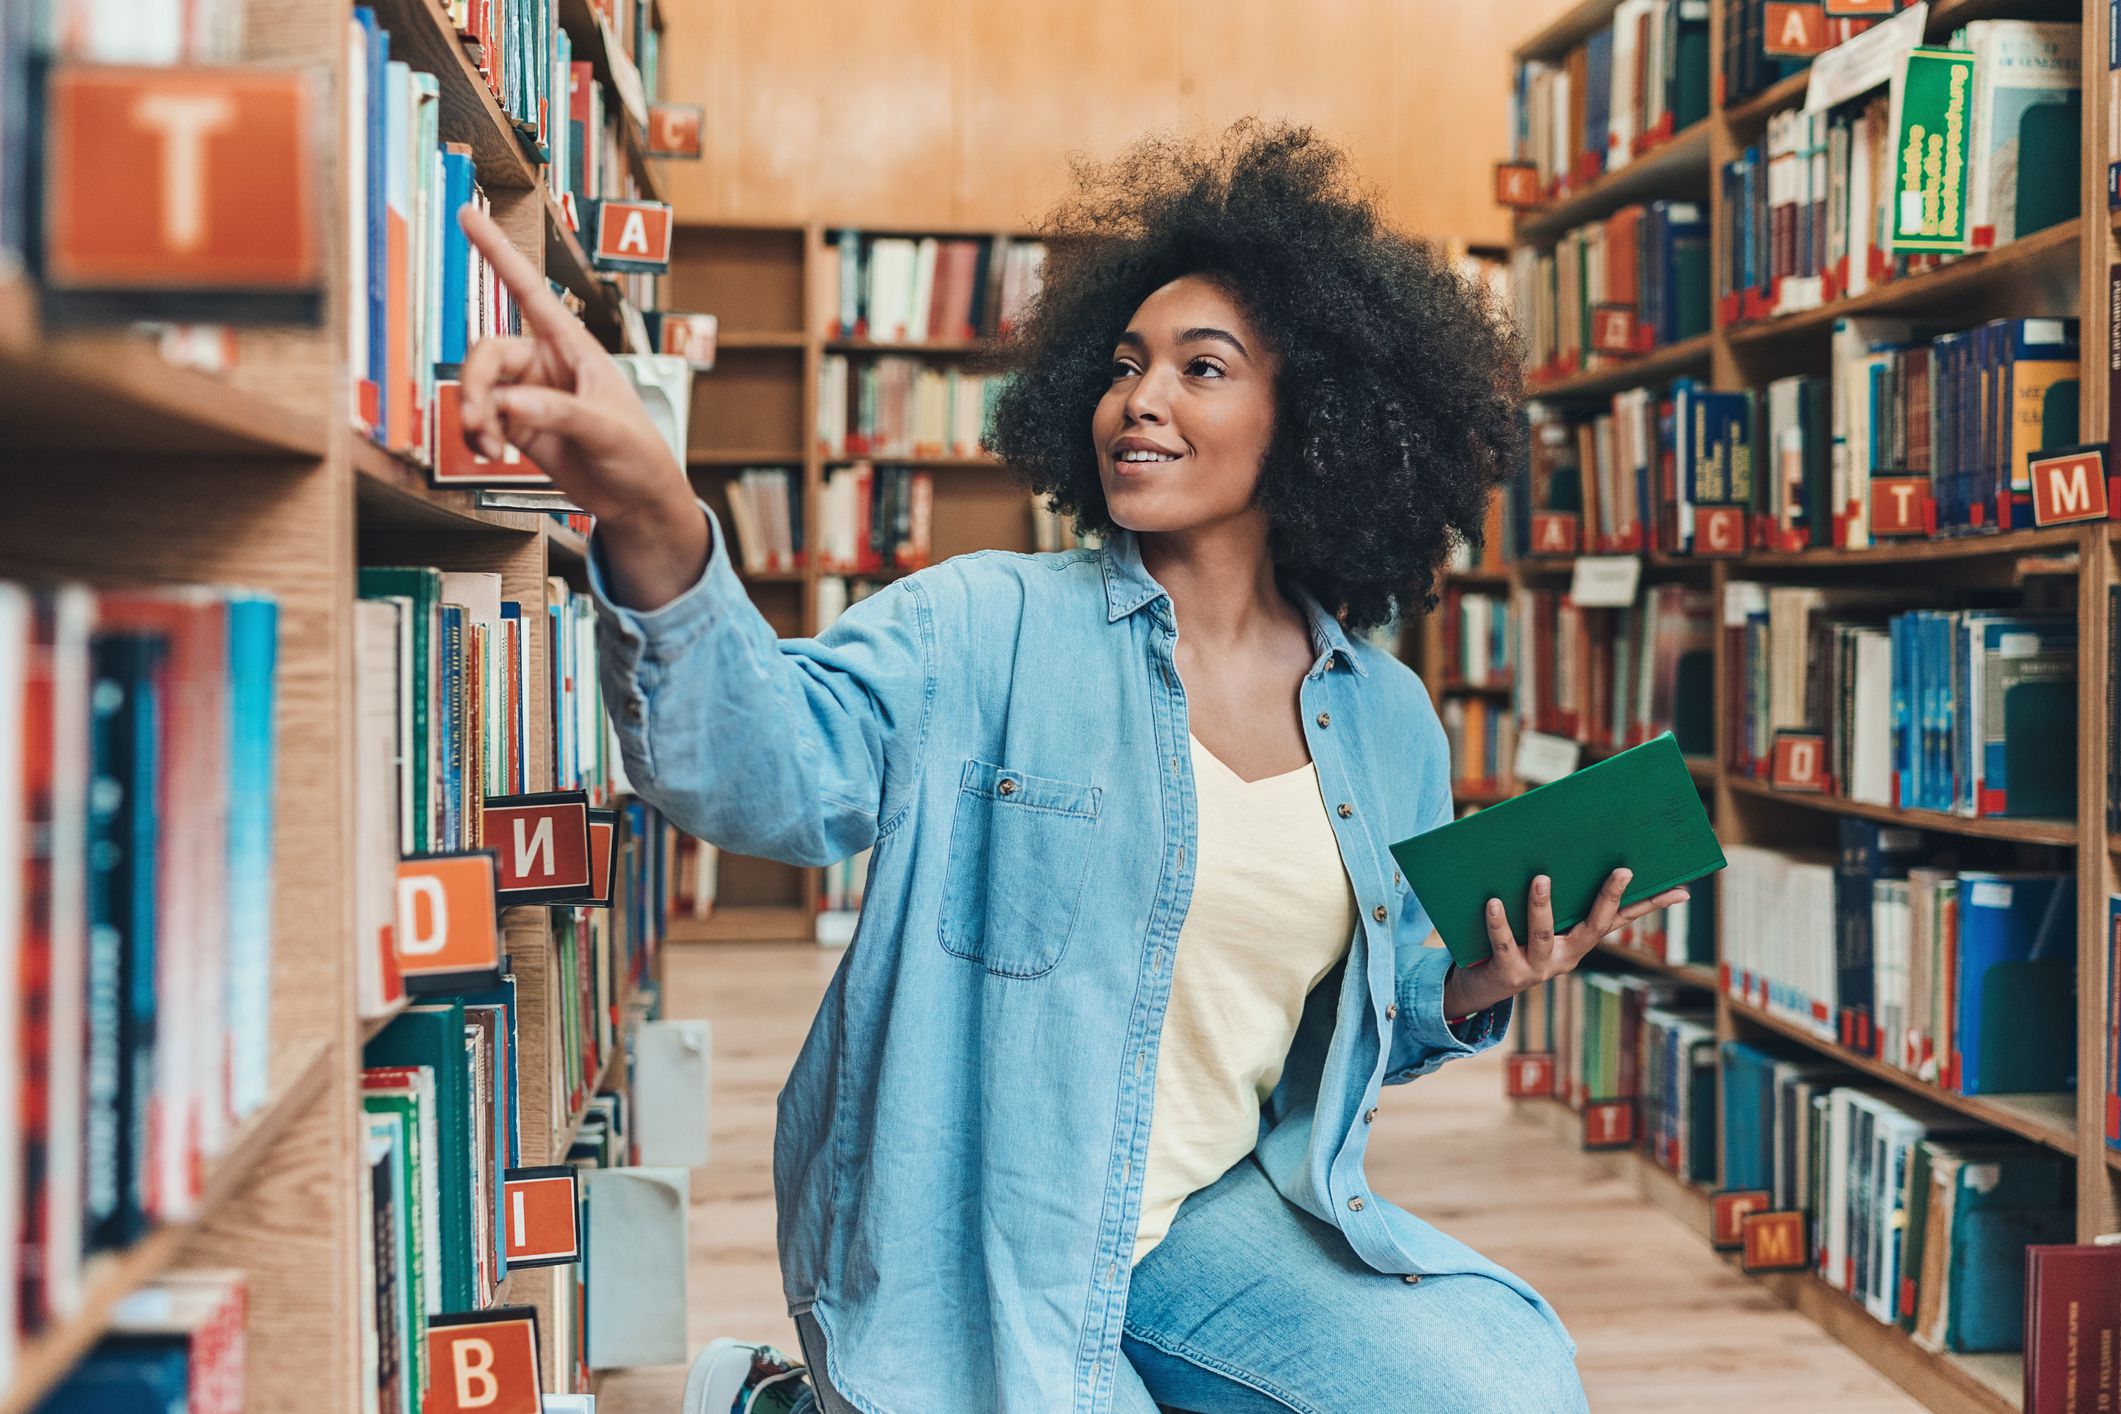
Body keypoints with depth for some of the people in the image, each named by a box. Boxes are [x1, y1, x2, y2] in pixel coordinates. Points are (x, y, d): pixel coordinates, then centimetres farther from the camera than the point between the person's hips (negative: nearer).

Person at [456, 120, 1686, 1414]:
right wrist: (656, 530, -47)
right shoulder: (992, 630, -9)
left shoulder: (1388, 720, 4)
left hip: (1221, 1211, 4)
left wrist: (1477, 991, -6)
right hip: (971, 1244, -3)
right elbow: (775, 767, -29)